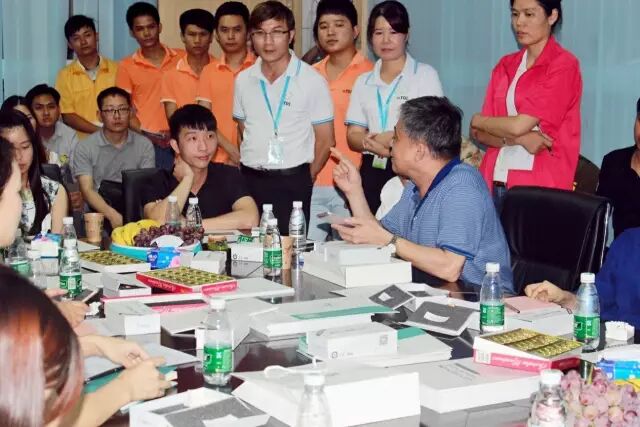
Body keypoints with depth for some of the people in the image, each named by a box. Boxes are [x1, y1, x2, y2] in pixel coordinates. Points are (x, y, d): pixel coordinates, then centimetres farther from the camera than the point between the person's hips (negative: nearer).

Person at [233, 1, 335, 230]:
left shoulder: (312, 81, -4)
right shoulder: (243, 80, 8)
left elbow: (325, 140, 1)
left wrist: (307, 179, 3)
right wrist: (249, 166, 11)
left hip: (292, 182, -4)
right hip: (250, 179, 4)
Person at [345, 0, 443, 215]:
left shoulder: (425, 75, 3)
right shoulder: (363, 82, 16)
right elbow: (353, 136, 12)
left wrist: (393, 139, -14)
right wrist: (371, 143, -10)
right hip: (372, 172, 4)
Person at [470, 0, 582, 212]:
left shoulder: (563, 65, -5)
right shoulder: (505, 65, 13)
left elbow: (519, 125, -13)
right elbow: (479, 133, 7)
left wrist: (478, 120, 4)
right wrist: (518, 139, -11)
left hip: (539, 185, -5)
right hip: (495, 181, 5)